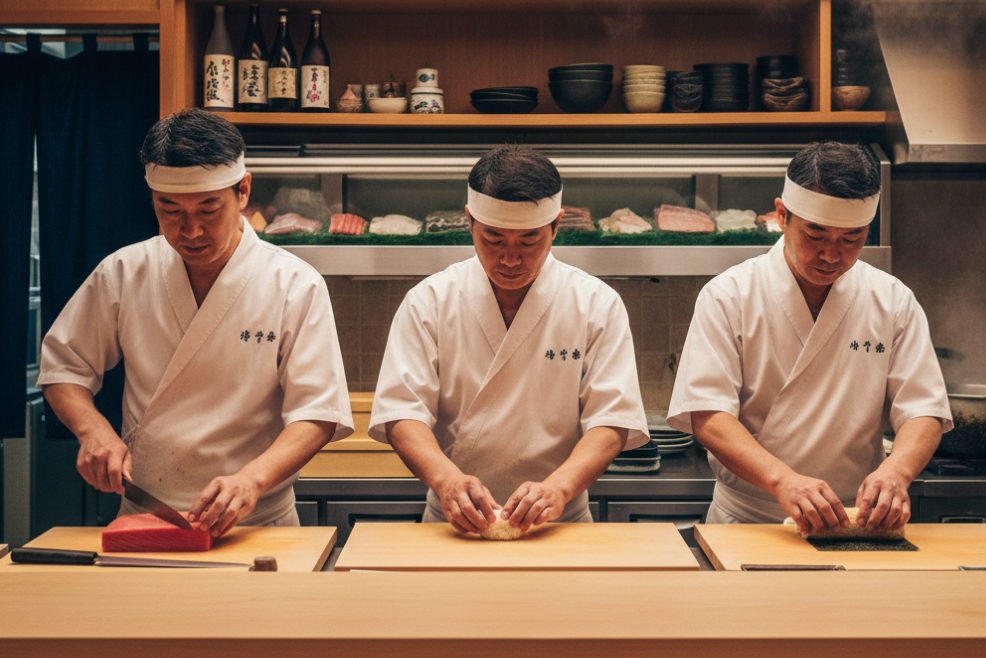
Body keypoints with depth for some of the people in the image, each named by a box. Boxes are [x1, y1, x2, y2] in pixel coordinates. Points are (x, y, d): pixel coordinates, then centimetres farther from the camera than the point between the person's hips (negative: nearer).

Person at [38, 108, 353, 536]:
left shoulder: (295, 287, -5)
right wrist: (92, 429, -8)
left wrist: (252, 478, -26)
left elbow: (316, 414, -9)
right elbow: (64, 367, 13)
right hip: (141, 522, 2)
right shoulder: (123, 273, 3)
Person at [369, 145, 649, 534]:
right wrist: (446, 476, -25)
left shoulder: (597, 305, 1)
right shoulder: (428, 301, 2)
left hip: (559, 528, 0)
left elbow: (612, 418, -5)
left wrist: (558, 486, -24)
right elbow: (401, 410, -5)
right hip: (455, 526, 0)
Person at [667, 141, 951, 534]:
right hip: (745, 525, -2)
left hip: (857, 527, 2)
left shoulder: (894, 302, 6)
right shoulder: (729, 296, -3)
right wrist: (782, 480, -27)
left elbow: (923, 412, 3)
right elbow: (707, 415, -11)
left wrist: (895, 471, -20)